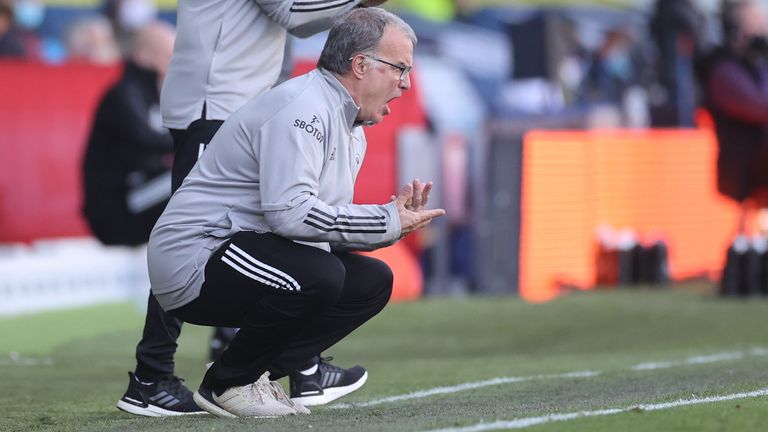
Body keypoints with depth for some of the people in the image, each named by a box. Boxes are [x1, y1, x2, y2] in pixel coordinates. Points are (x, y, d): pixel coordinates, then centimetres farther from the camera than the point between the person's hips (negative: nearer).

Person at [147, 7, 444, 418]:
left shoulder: (352, 129, 16)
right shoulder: (302, 106, -18)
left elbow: (329, 225, 14)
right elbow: (289, 212, -29)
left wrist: (395, 218, -4)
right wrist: (386, 222, -21)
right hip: (192, 265, -10)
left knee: (372, 281, 6)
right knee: (318, 274, -31)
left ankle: (253, 371, 6)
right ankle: (226, 384, -11)